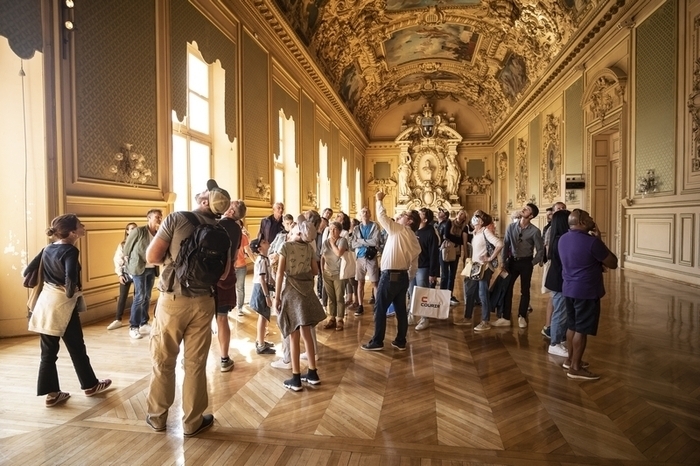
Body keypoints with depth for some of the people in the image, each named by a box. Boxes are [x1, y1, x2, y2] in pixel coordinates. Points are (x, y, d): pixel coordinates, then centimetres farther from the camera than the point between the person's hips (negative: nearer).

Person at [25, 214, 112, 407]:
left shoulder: (47, 249, 8)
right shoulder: (71, 251, -16)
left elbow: (27, 272, 10)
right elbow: (71, 278, -29)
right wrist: (71, 293, -10)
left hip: (45, 302, 7)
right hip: (62, 305, -7)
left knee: (48, 351, 12)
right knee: (77, 348, 8)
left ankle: (52, 393, 20)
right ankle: (90, 385, 23)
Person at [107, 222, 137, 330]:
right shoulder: (122, 245, 2)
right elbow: (117, 260, 2)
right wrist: (120, 274, -5)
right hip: (126, 273, 1)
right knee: (122, 297, 6)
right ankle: (118, 320, 14)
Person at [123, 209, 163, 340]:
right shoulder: (138, 231, -9)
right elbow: (127, 248, -2)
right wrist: (131, 264, 3)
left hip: (152, 269, 5)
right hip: (139, 268, -5)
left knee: (147, 297, 11)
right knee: (140, 297, -7)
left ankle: (143, 324, 22)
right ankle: (133, 327, 4)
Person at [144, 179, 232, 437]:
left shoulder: (176, 218, -8)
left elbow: (151, 256, -9)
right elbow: (223, 273, 3)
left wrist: (172, 256, 9)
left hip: (173, 299, -2)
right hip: (203, 302, 2)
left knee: (163, 360, 15)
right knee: (196, 363, 11)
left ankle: (157, 416, 30)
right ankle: (193, 421, 23)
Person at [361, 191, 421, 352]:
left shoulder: (399, 230, -8)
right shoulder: (415, 241, 14)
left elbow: (382, 216, -9)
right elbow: (414, 266, 15)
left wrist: (379, 200, 5)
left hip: (390, 275, -8)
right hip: (403, 276, 8)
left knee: (380, 309, 0)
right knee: (400, 309, 12)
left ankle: (377, 342, 7)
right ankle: (400, 342, 19)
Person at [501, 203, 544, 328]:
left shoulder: (535, 231, -13)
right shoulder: (511, 227, -5)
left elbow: (540, 250, -6)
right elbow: (506, 245, -1)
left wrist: (533, 263, -7)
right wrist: (503, 261, -5)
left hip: (526, 262, -2)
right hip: (512, 261, 2)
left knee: (525, 290, 11)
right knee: (507, 288, 5)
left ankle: (522, 317, 28)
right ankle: (506, 317, 16)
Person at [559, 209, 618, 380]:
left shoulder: (563, 239, 5)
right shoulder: (591, 241, -20)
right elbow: (613, 263, -9)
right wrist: (598, 240, -5)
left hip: (568, 289, 8)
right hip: (586, 291, -8)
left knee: (572, 326, 18)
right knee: (582, 329, 1)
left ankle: (570, 359, 30)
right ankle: (575, 368, 9)